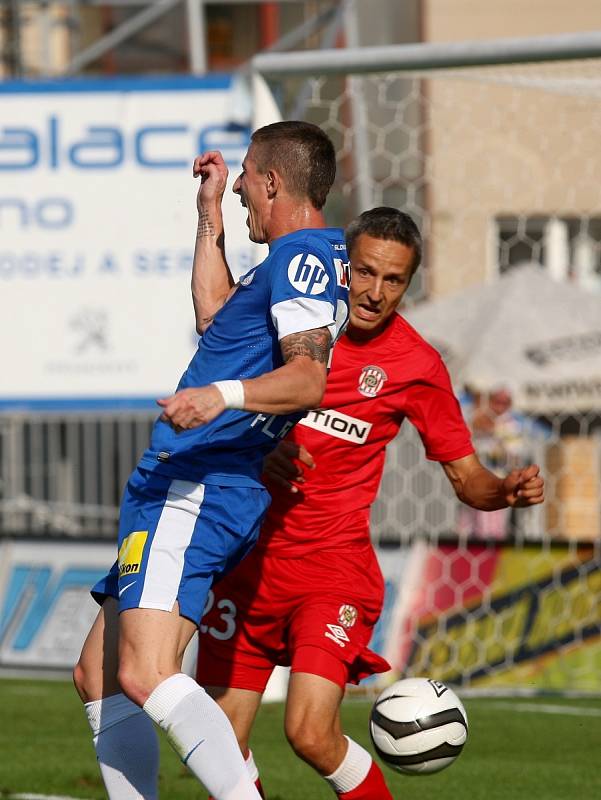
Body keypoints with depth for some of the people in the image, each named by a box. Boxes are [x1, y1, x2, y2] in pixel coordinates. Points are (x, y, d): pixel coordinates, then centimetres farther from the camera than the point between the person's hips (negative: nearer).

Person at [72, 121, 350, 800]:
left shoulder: (303, 254, -10)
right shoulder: (300, 259, 22)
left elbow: (307, 378, -24)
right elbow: (216, 317, 39)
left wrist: (221, 396, -39)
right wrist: (210, 215, 38)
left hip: (197, 488, -11)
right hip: (179, 488, 11)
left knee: (146, 676, -26)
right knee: (97, 676, 15)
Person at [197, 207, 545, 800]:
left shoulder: (415, 365, -3)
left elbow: (465, 476, 2)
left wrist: (508, 490, -17)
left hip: (333, 562, -2)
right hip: (247, 552, 3)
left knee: (312, 734, -19)